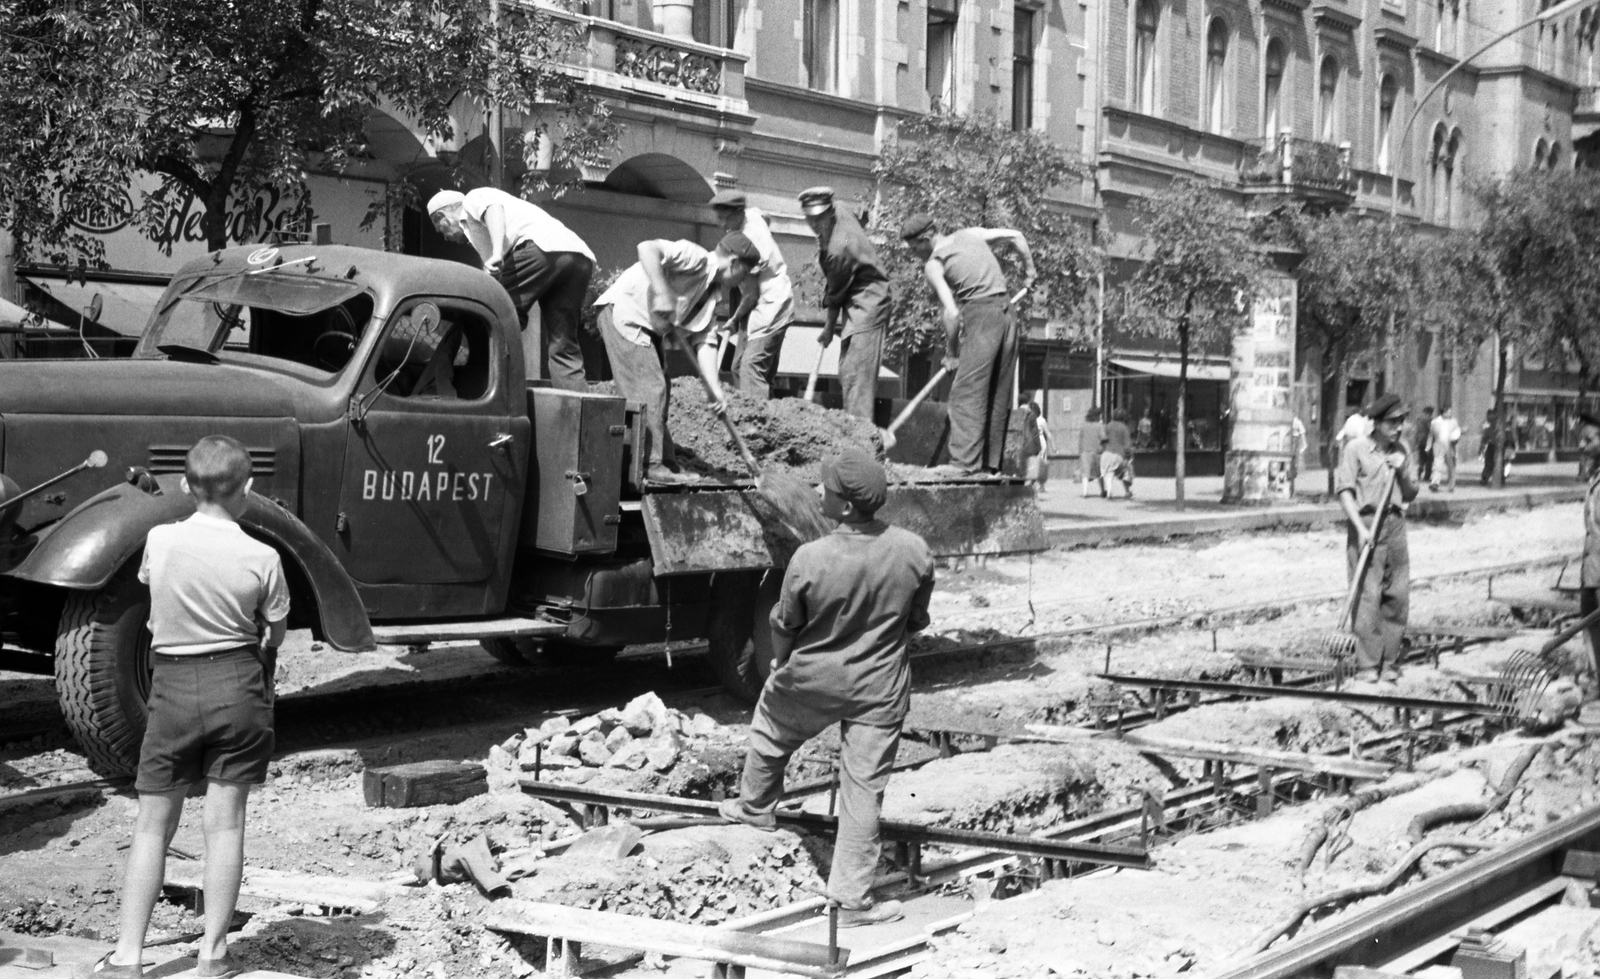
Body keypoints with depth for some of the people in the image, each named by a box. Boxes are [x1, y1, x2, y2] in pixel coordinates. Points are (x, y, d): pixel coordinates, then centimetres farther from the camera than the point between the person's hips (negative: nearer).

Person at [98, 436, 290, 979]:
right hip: (239, 682, 0)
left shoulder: (158, 541, -7)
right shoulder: (262, 558, -9)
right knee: (226, 820, 6)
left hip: (173, 685, 1)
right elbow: (275, 633, 2)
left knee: (152, 824, 9)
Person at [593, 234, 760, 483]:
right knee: (649, 388, -13)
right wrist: (662, 293, -35)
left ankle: (663, 461, 21)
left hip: (647, 326, 10)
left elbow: (703, 342, 5)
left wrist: (716, 389, -6)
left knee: (659, 390, 14)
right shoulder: (696, 258, -14)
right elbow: (647, 248, -29)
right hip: (624, 313, -10)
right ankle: (649, 463, -10)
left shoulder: (711, 294, 12)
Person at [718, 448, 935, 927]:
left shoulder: (810, 559, -26)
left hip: (811, 680, -1)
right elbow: (917, 620, -1)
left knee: (770, 733, 31)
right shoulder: (914, 551, -18)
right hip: (880, 689, 1)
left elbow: (784, 624, -8)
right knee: (864, 790, 10)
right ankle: (852, 899, 16)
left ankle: (755, 806, 54)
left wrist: (782, 663, 13)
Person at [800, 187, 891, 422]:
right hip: (856, 305, 10)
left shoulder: (840, 248, -28)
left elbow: (835, 295, -15)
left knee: (856, 373, -15)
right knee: (847, 373, 13)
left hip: (866, 305, -10)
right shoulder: (843, 216, 0)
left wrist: (828, 330, -2)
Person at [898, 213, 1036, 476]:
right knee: (998, 395, 9)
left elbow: (952, 313, -12)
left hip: (980, 316, -8)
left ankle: (965, 462, -18)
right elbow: (1015, 236, 17)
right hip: (1006, 315, 8)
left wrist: (950, 352, 0)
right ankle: (992, 463, 11)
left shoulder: (933, 265, -4)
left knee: (966, 391, -9)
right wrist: (1029, 270, 31)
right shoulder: (970, 234, 15)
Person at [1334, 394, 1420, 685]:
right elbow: (1344, 491, -8)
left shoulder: (1401, 451, 14)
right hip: (1366, 522, -5)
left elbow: (1410, 495, 18)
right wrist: (1361, 528, -17)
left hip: (1395, 524, 5)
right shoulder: (1356, 448, -2)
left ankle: (1389, 663, 12)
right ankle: (1368, 665, -6)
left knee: (1398, 596, 3)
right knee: (1367, 596, -8)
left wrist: (1403, 472, -2)